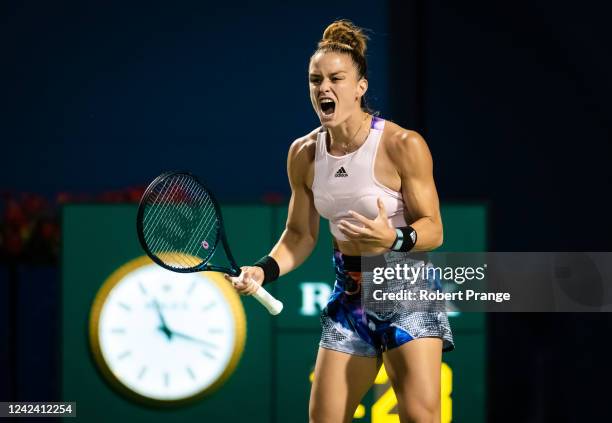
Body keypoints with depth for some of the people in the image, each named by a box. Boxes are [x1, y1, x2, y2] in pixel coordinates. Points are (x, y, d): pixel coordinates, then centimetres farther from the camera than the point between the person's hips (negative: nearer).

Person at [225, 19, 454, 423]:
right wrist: (263, 270, -7)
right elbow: (300, 235, 10)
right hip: (349, 295, 5)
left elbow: (433, 229, -12)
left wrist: (394, 239, -33)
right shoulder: (304, 153, -1)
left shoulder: (402, 146, -16)